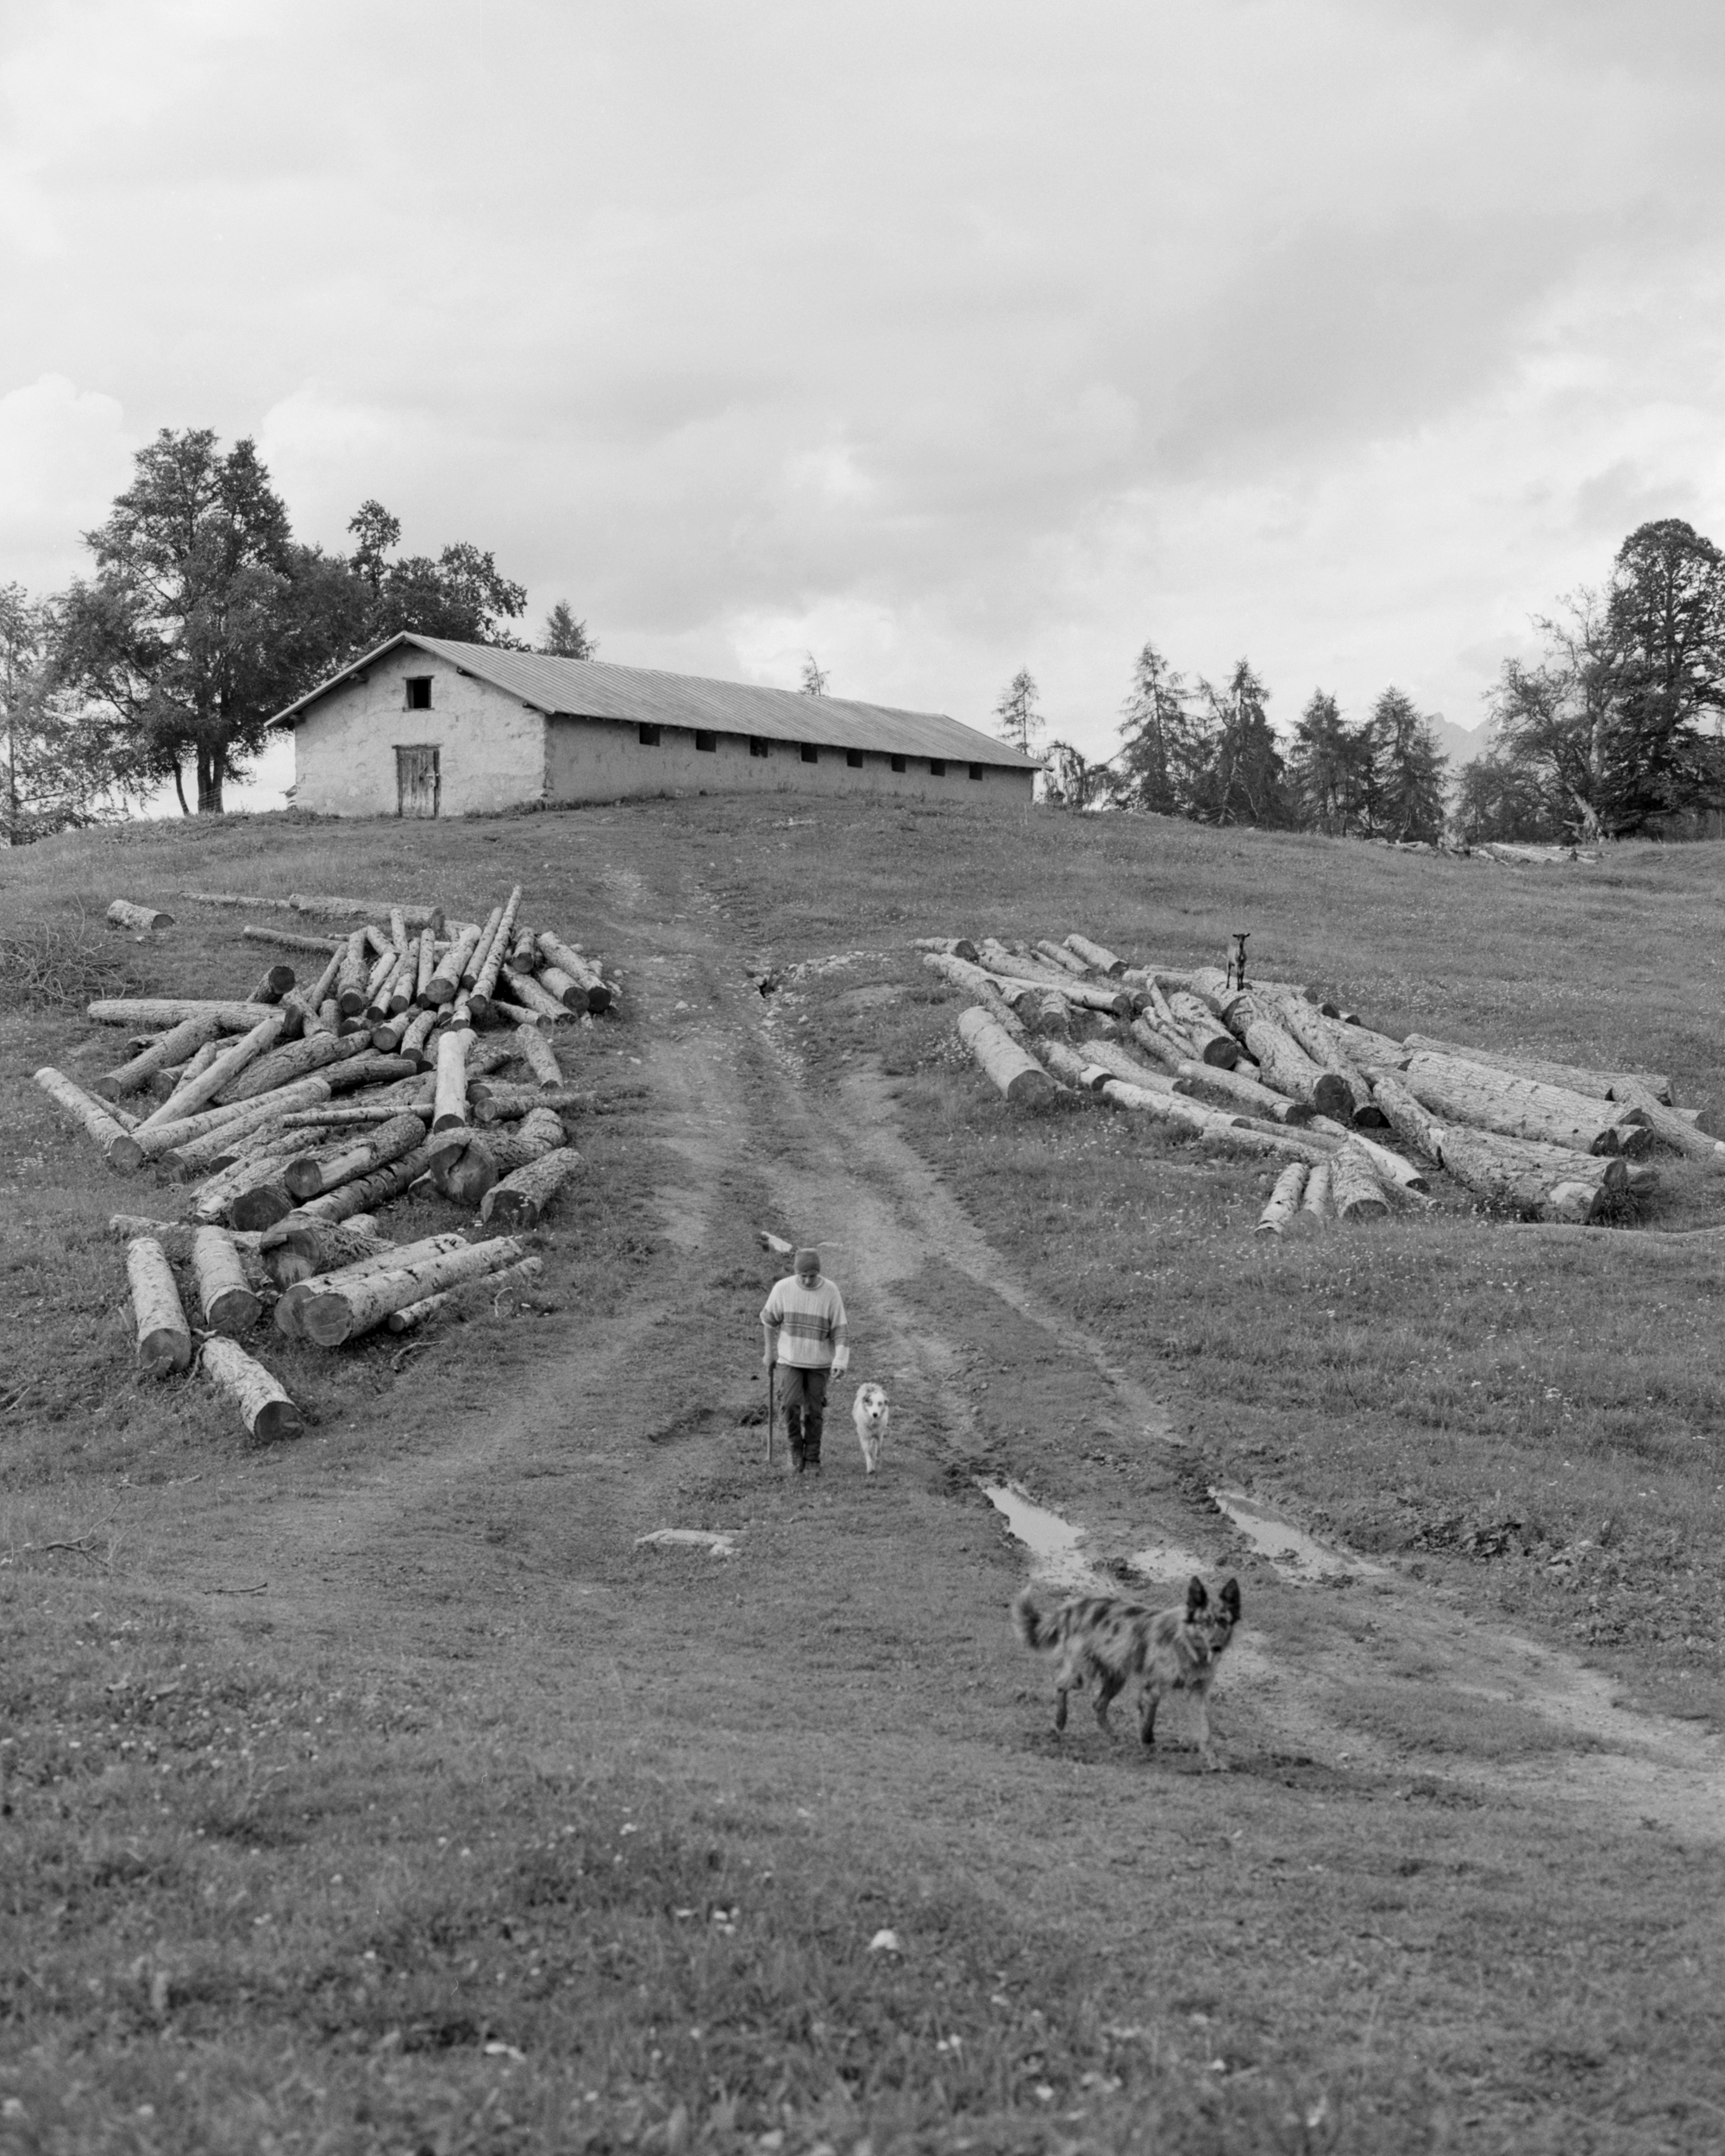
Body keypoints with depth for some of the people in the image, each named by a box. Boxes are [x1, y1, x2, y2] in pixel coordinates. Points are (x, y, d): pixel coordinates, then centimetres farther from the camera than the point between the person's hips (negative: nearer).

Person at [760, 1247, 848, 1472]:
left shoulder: (831, 1292, -14)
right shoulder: (783, 1288, -13)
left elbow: (839, 1330, -9)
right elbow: (769, 1320, 3)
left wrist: (840, 1362, -20)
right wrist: (769, 1352, 9)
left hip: (819, 1361, 0)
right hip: (790, 1360, 0)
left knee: (814, 1411, 2)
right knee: (793, 1405, -14)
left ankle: (812, 1457, 19)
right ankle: (796, 1449, 7)